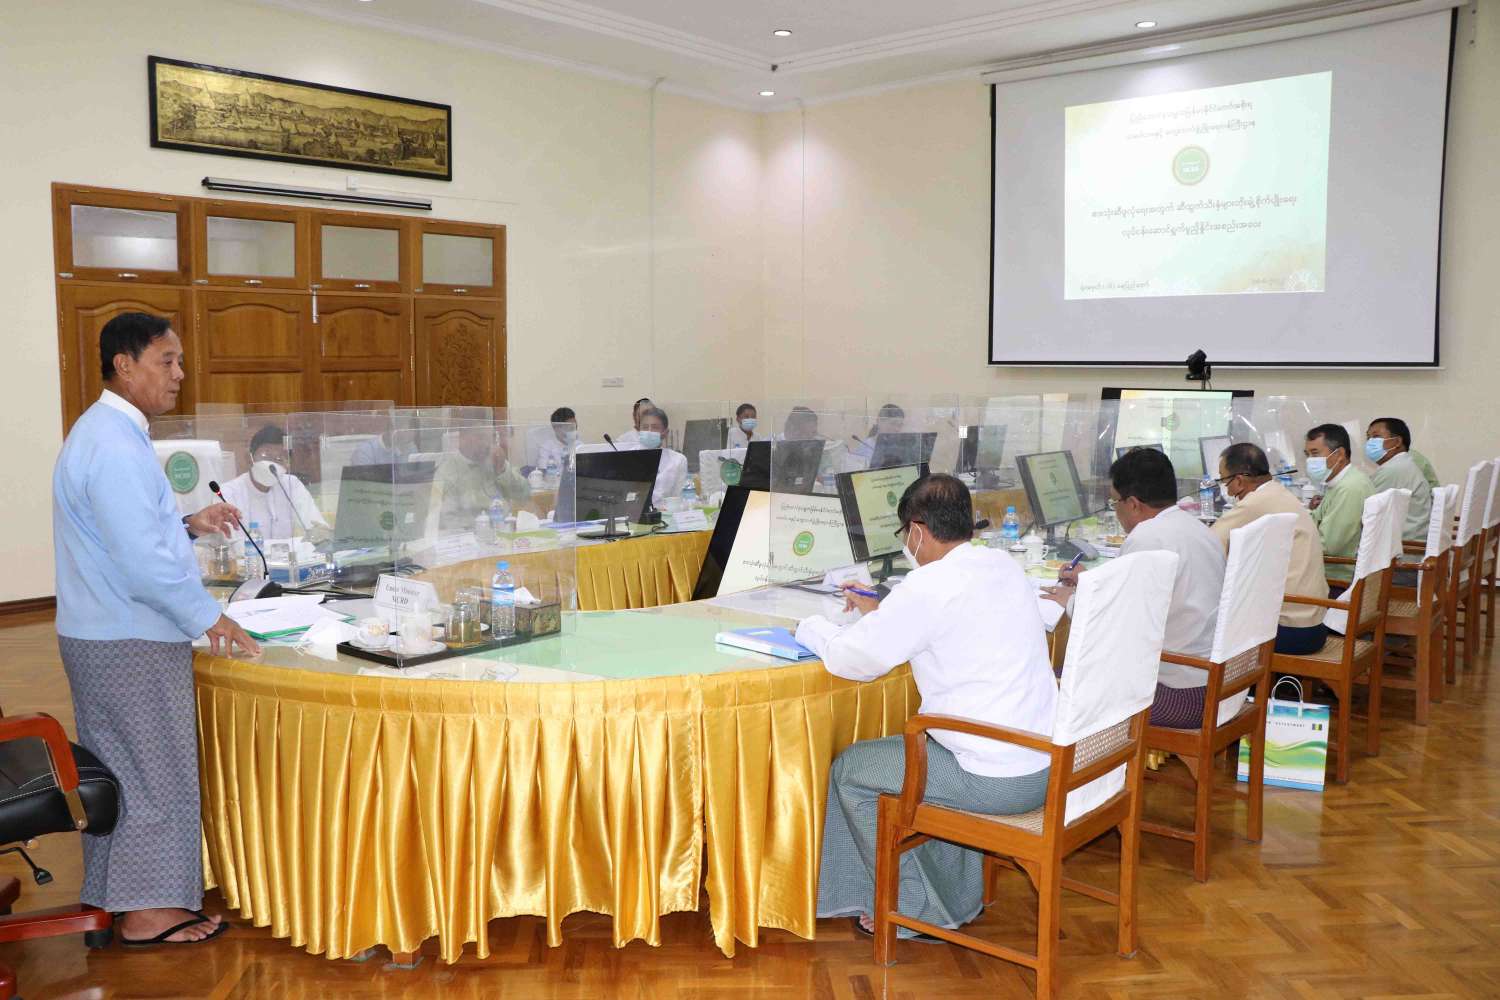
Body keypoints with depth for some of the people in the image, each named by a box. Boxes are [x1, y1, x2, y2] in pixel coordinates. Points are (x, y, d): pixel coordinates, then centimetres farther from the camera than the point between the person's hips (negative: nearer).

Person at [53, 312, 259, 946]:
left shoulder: (107, 432, 13)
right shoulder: (115, 446, -21)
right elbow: (143, 564, -25)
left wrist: (187, 525, 8)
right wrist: (208, 616, -16)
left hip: (101, 633, 10)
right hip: (130, 643, -10)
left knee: (118, 767, 19)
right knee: (155, 771, 1)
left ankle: (111, 889, 32)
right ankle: (147, 910, 13)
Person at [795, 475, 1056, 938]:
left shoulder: (930, 585, -19)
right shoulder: (1002, 564, 7)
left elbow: (853, 659, -13)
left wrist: (811, 626, 7)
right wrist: (884, 612, 28)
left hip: (999, 780, -9)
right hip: (1050, 761, 9)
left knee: (850, 770, 7)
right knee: (920, 745, 32)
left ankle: (913, 910, 20)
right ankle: (955, 898, 38)